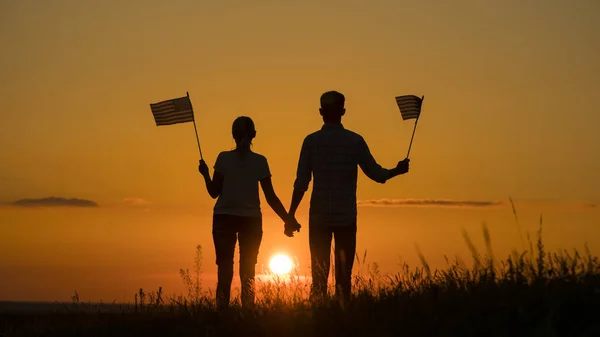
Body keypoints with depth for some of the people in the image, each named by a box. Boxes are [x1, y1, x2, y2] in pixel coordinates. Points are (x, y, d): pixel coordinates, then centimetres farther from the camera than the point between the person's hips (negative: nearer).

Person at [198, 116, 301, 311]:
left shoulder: (224, 158, -4)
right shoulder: (260, 162, -3)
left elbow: (214, 192, -3)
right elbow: (271, 198, -3)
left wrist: (205, 174, 8)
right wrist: (288, 220, 4)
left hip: (224, 218, 0)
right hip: (251, 220, 0)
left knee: (225, 269, 3)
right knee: (247, 272, 8)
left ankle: (222, 309, -2)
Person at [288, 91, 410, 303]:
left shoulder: (311, 141, -3)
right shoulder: (355, 141, -2)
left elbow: (301, 183, -5)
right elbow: (376, 174, 1)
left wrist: (291, 215, 1)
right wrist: (398, 170, 20)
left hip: (319, 216, 0)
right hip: (346, 216, 0)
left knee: (319, 274, 4)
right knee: (344, 274, 5)